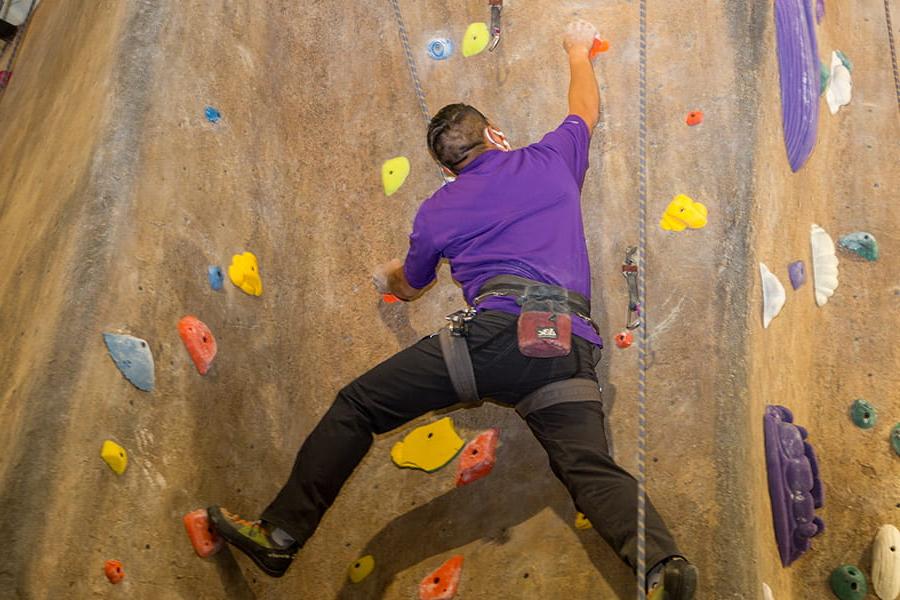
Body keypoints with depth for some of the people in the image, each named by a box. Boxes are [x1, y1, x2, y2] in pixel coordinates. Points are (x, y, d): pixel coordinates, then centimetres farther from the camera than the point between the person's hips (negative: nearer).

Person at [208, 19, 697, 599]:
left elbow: (409, 288, 33)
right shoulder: (551, 160, 19)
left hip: (498, 333, -3)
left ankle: (282, 534, 6)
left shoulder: (437, 211, 16)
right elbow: (587, 108, 41)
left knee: (357, 405, 5)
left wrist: (386, 276, 56)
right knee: (594, 469, 2)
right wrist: (578, 50, 59)